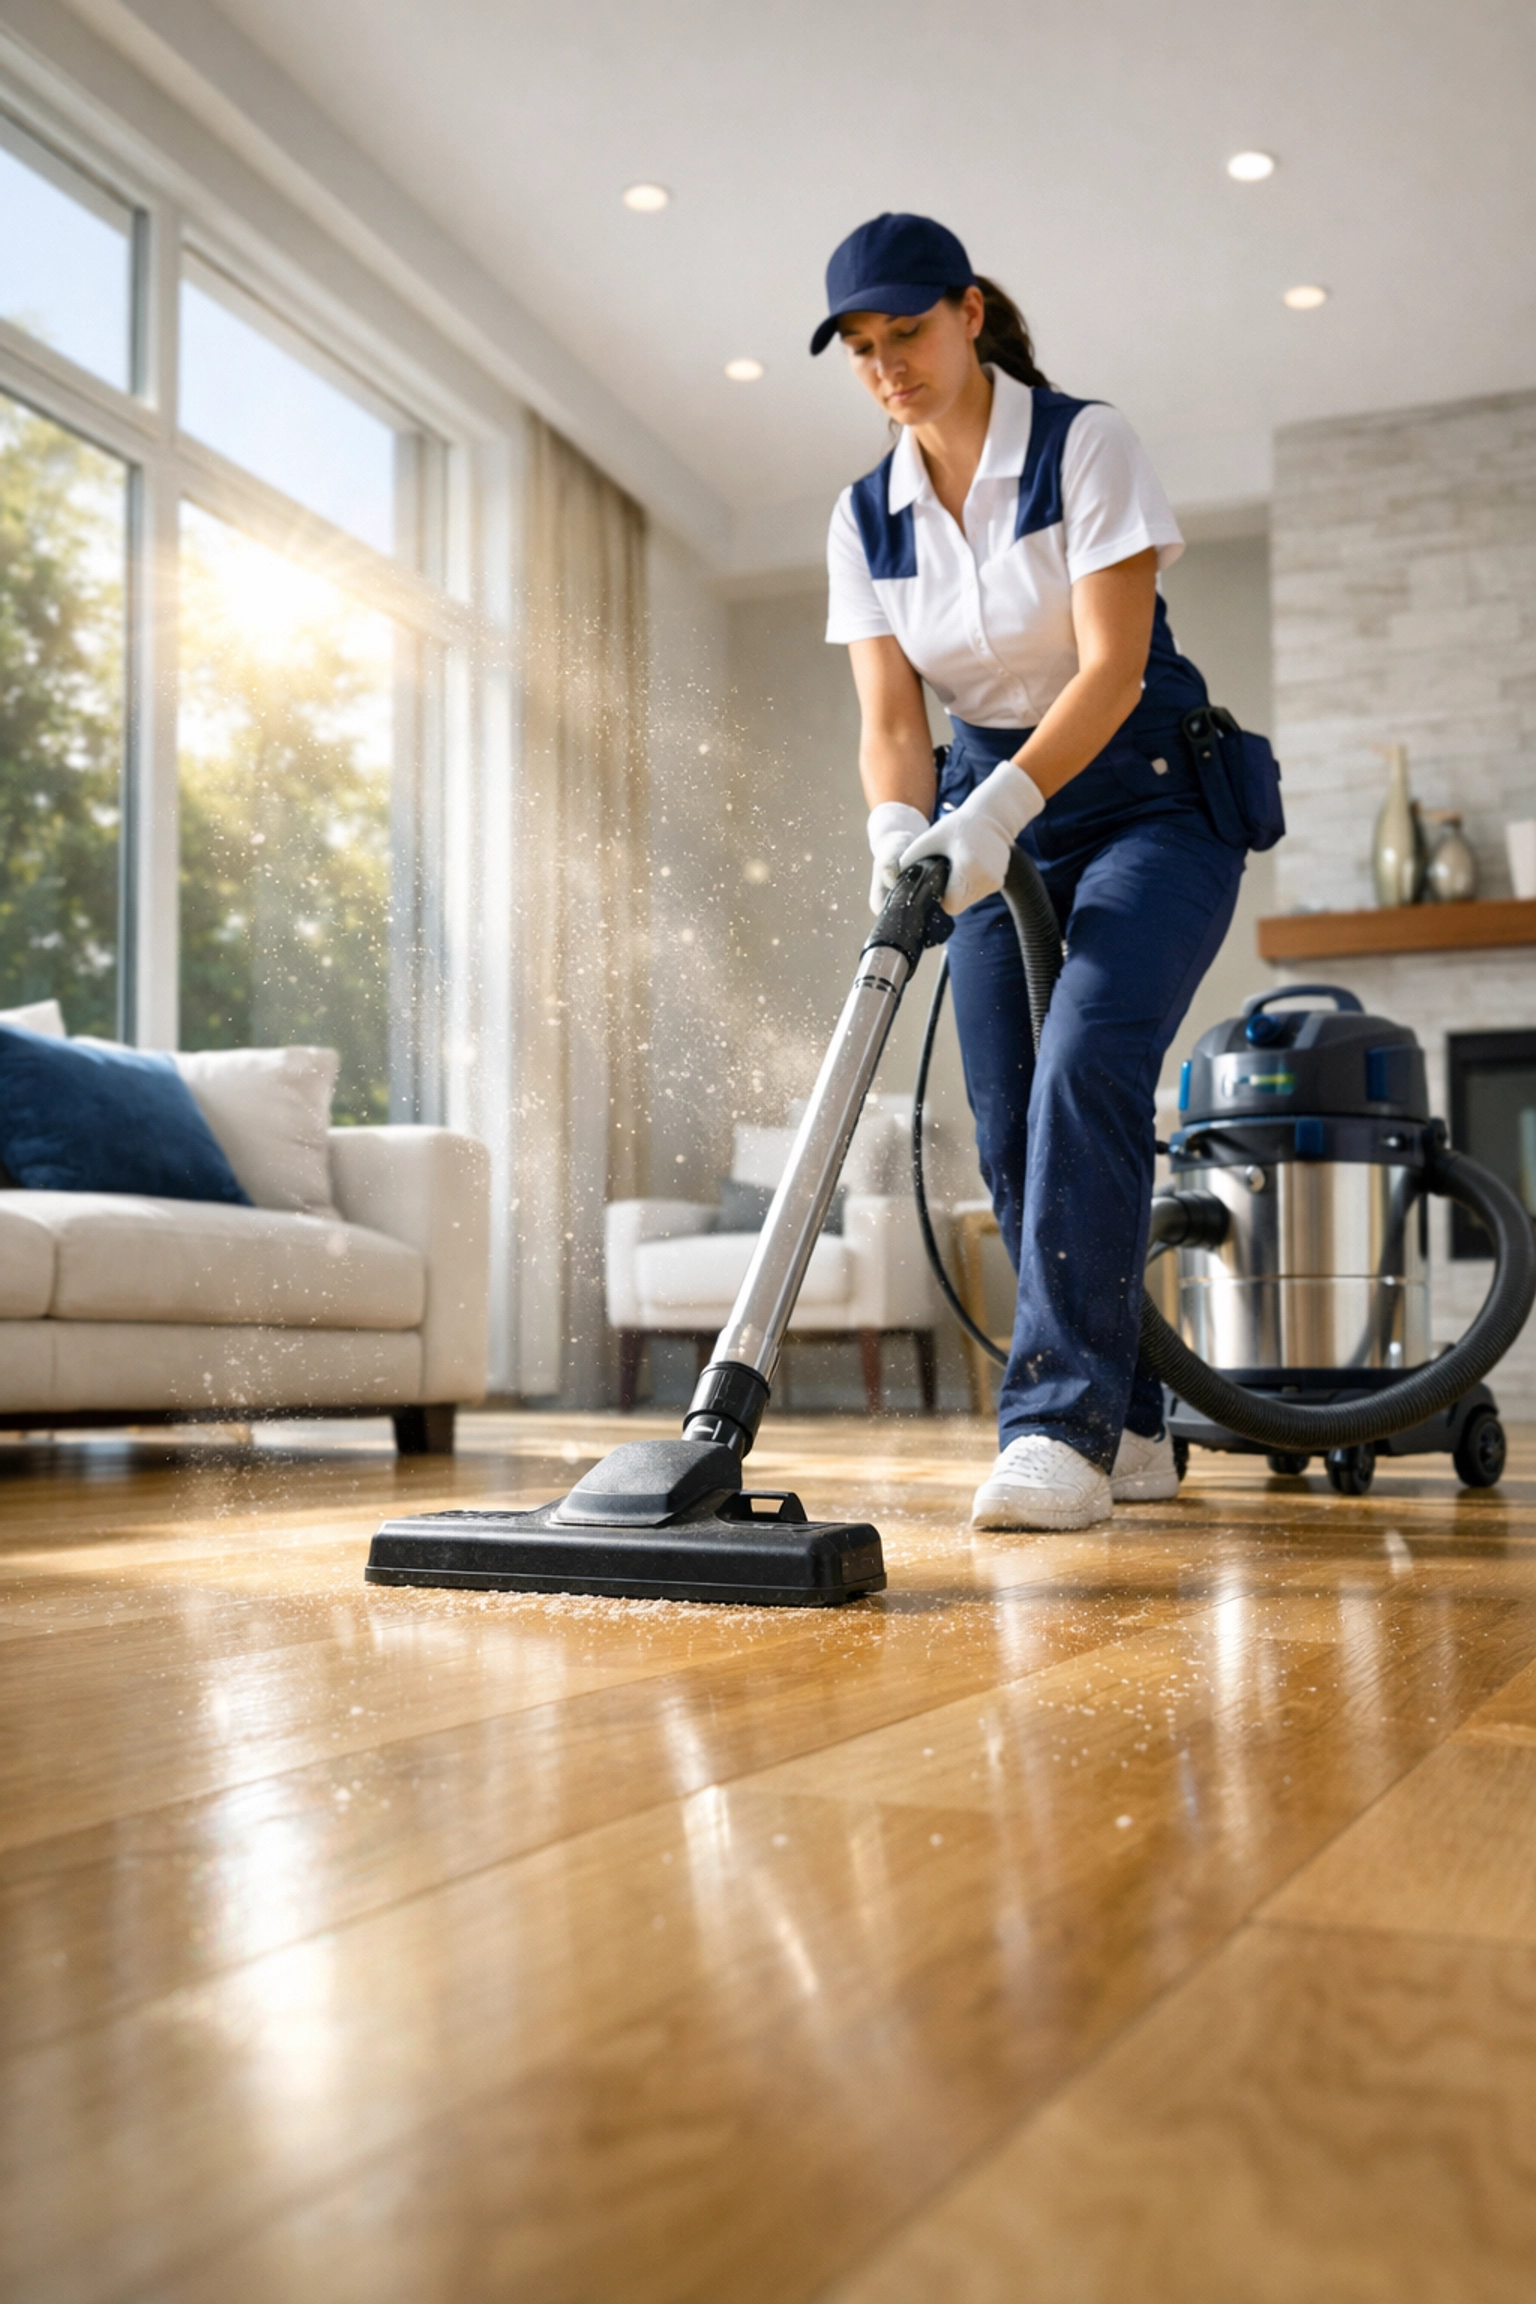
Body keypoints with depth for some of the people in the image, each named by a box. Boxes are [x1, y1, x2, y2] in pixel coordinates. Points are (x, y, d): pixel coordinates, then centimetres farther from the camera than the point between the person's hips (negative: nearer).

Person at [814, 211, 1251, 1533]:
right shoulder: (867, 519, 5)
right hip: (996, 815, 5)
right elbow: (891, 718, -1)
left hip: (1148, 802, -5)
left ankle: (1058, 1426, -28)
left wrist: (996, 808, -32)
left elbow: (1113, 664, -19)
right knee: (1012, 1130, -2)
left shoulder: (1085, 446, -10)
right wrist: (901, 830, -23)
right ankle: (1128, 1431, 11)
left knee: (1085, 1068, -26)